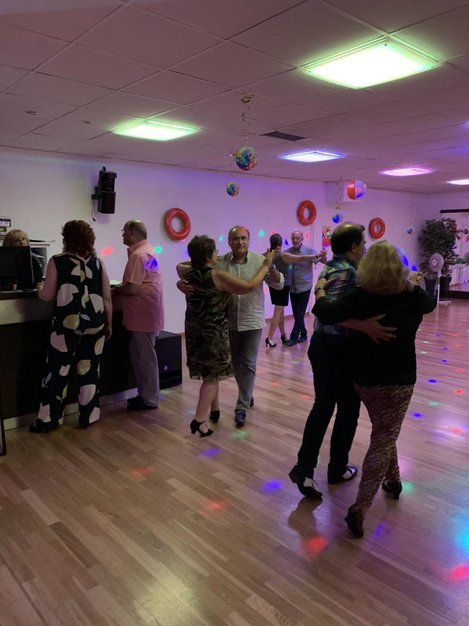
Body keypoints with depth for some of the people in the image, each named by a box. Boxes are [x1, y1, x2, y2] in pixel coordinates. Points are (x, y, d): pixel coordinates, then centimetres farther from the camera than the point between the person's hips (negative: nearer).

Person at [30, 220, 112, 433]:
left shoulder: (57, 261, -5)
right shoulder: (98, 263, 4)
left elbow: (47, 296, -3)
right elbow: (107, 298, 4)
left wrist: (40, 287, 19)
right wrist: (109, 324, 14)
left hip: (67, 323, -2)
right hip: (94, 323, 3)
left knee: (57, 370, 7)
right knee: (90, 370, 10)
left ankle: (47, 420, 14)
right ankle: (88, 416, 18)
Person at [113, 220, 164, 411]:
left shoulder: (138, 255, -18)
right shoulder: (146, 250, 16)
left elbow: (132, 289, -22)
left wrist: (114, 290, -4)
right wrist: (120, 288, 7)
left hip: (144, 313, -10)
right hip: (144, 312, 10)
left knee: (145, 356, -1)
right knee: (140, 354, 16)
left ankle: (150, 399, 10)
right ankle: (145, 394, 26)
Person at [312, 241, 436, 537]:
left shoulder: (360, 296, -15)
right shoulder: (413, 296, -8)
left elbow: (325, 313, -22)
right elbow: (431, 302, 15)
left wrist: (320, 289, -2)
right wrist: (416, 283, 34)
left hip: (365, 378, 1)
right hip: (398, 379, -1)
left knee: (383, 432, 25)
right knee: (384, 439, 4)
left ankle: (393, 480, 42)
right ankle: (360, 509, 0)